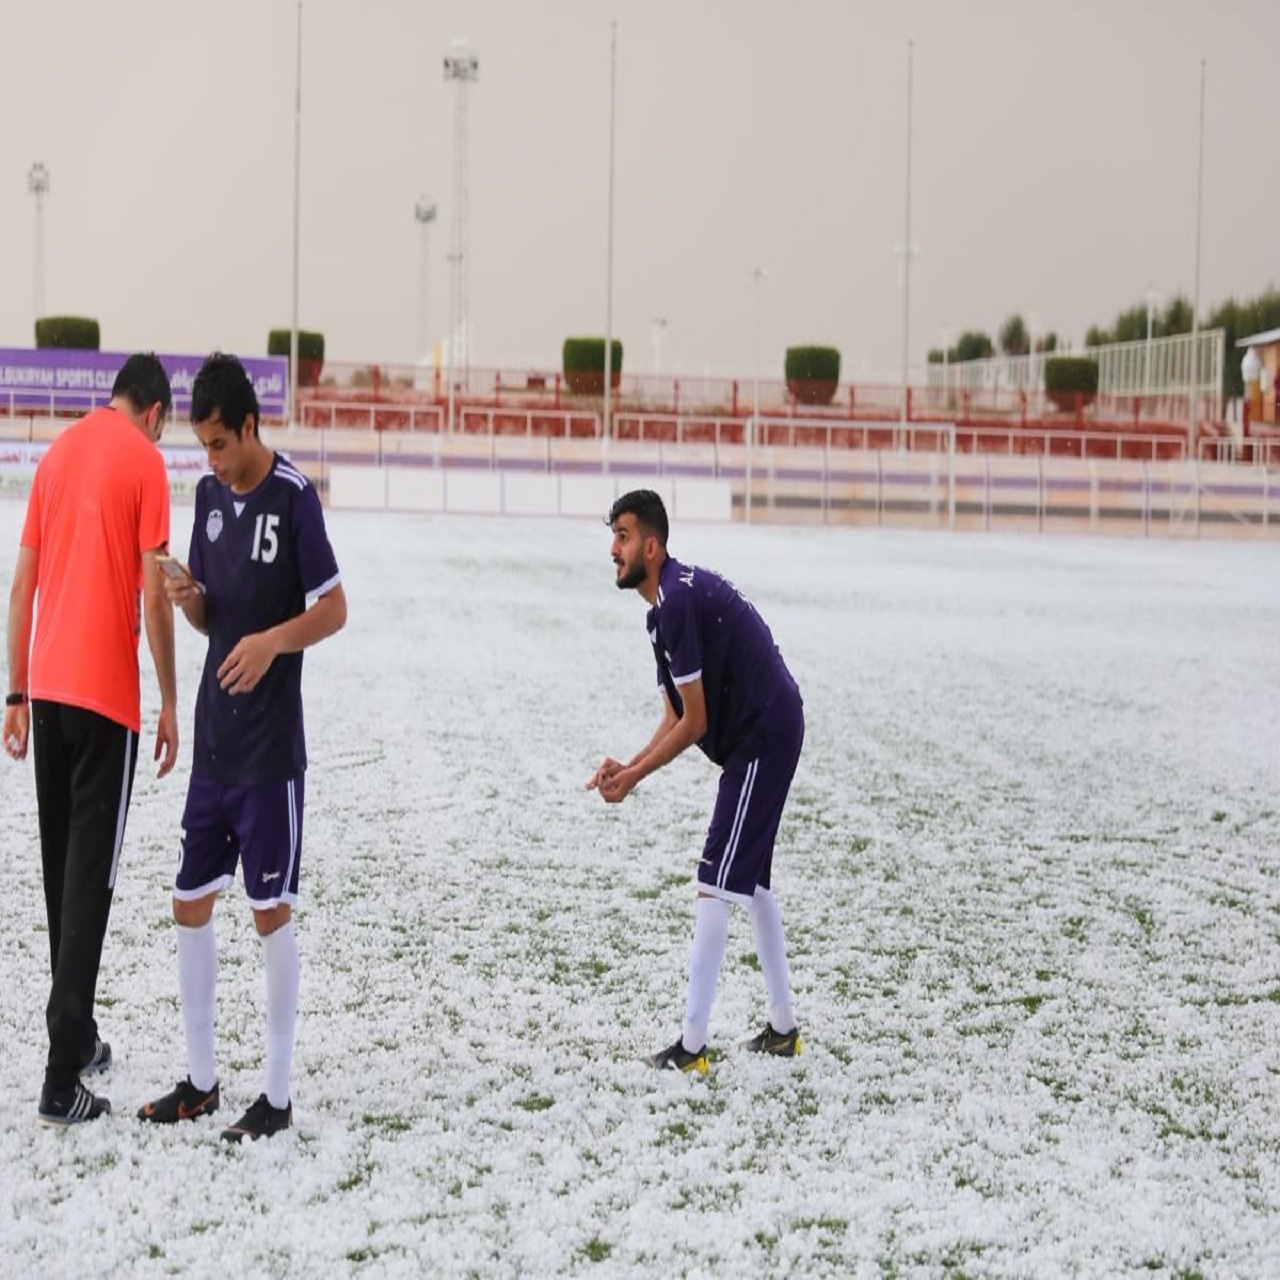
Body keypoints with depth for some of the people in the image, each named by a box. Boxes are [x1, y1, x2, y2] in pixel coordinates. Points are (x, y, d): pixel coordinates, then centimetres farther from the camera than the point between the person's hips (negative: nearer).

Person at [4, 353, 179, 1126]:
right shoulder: (145, 461, -4)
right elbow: (154, 595, -9)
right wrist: (170, 704, -2)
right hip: (107, 694, -6)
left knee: (62, 868, 15)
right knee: (88, 878, -5)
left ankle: (78, 1036, 26)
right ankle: (62, 1078, -6)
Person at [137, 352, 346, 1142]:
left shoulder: (294, 497, -13)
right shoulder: (210, 494, 8)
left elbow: (334, 609, -12)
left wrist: (273, 641, -28)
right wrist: (187, 595, -8)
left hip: (270, 745, -7)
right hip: (214, 739, 7)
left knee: (271, 909, -1)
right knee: (192, 902, 10)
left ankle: (278, 1096, 8)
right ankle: (201, 1081, 21)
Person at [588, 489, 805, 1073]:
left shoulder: (677, 602, -20)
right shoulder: (676, 597, 13)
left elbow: (695, 723, -18)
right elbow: (676, 716, 14)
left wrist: (634, 777, -9)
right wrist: (629, 766, 0)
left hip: (759, 740, -11)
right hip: (773, 734, 11)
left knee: (715, 886, -9)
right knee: (752, 880, 18)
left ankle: (693, 1045, -8)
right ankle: (783, 1027, 26)